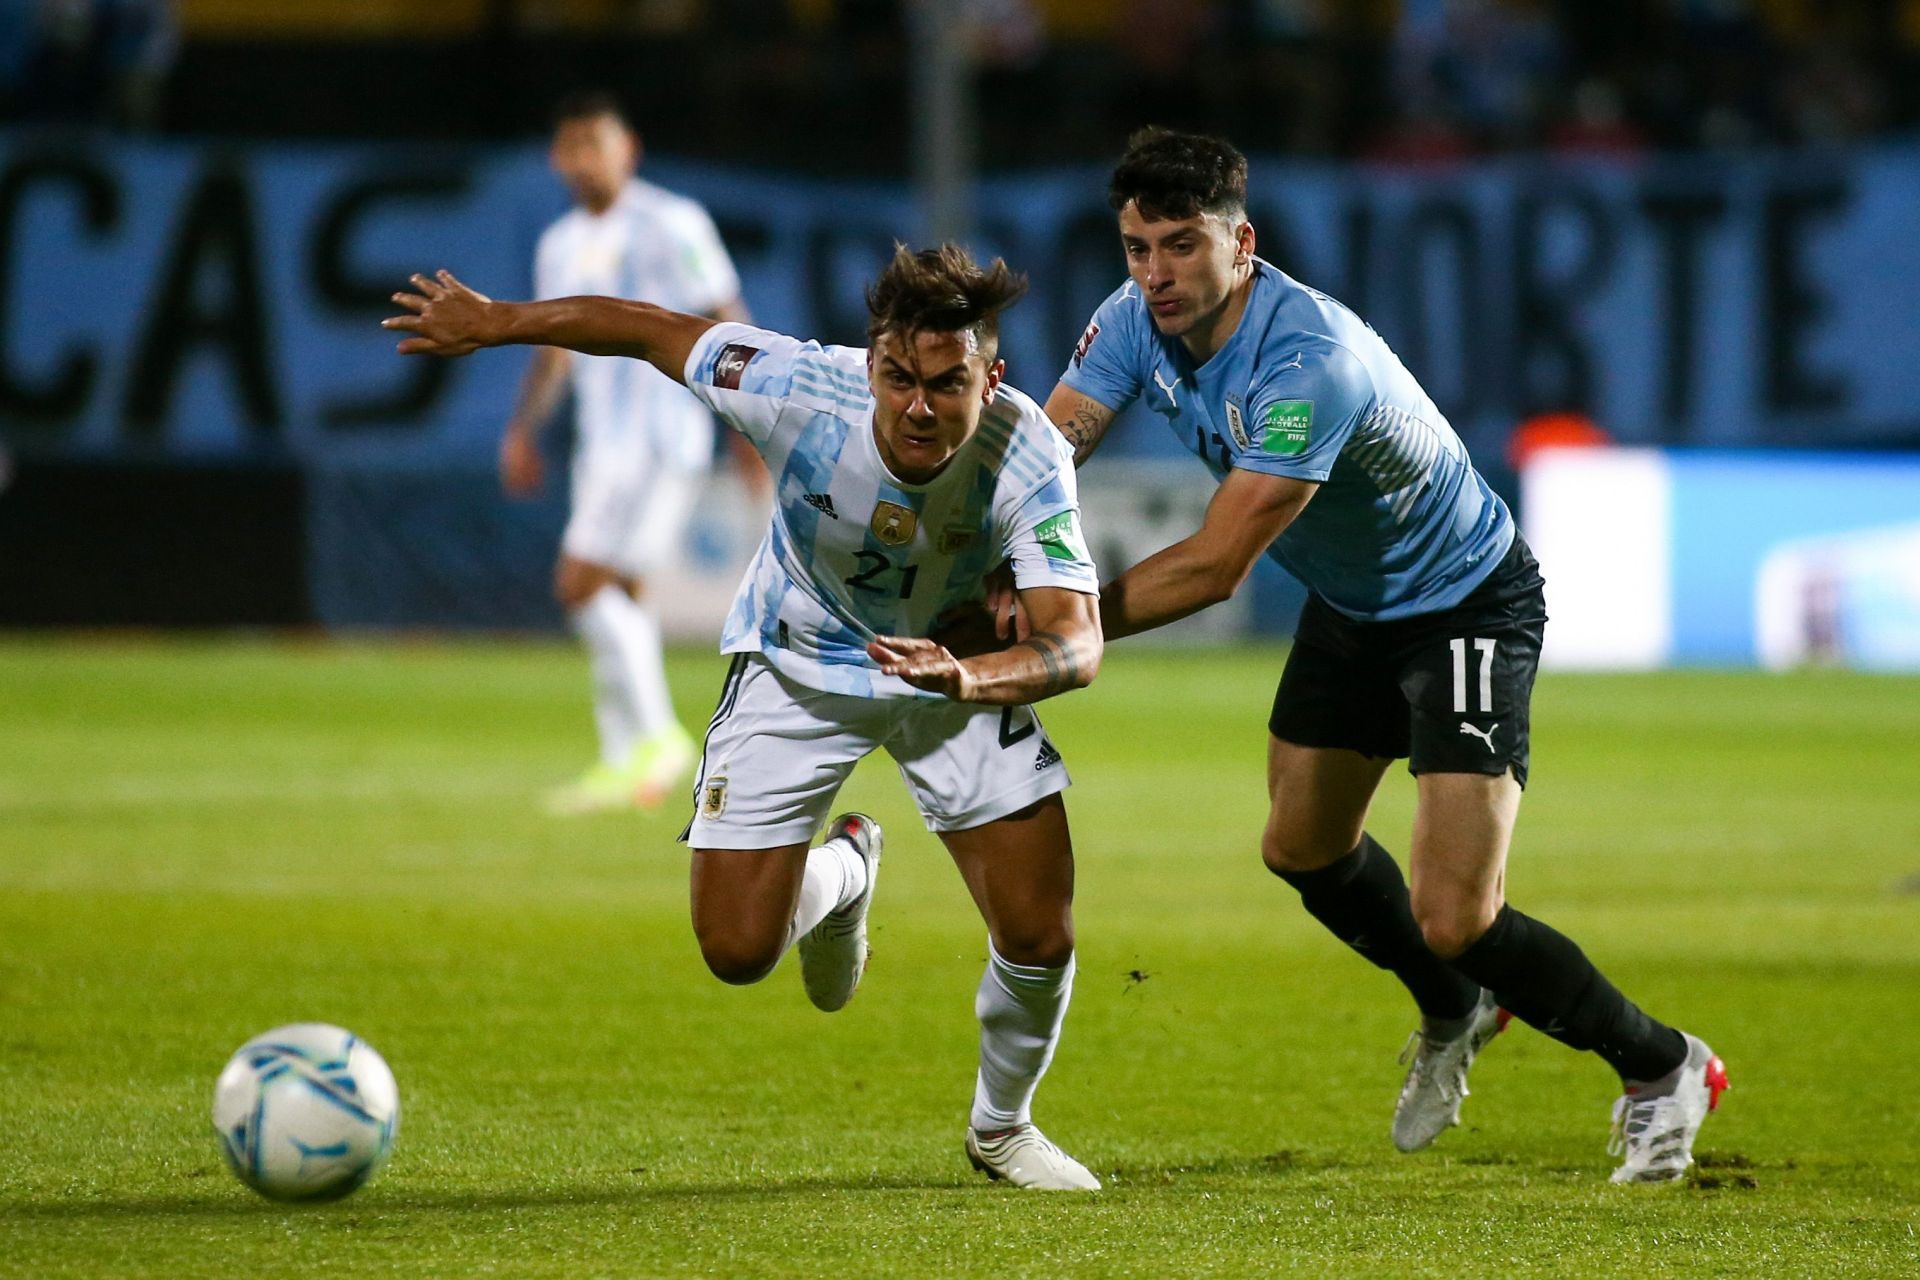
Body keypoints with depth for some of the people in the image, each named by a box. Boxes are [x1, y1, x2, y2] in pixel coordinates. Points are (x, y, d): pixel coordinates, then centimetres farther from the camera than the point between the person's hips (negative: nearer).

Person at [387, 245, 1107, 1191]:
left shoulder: (1029, 462, -34)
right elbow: (652, 332, -17)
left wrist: (970, 678, -62)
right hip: (797, 665, 0)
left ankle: (1001, 1128, 23)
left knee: (1040, 942, -10)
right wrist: (486, 324, -6)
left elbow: (1077, 642, -41)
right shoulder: (798, 392, -34)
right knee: (737, 953, -5)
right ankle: (838, 874, 33)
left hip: (958, 661, 0)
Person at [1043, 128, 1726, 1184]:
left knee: (1454, 921, -15)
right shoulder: (1136, 322, -13)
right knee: (1302, 849, 23)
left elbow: (1213, 566, -36)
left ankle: (1658, 1066, 10)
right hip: (1347, 607, 9)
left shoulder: (1310, 364, -37)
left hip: (1466, 607, -9)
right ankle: (1452, 1017, 50)